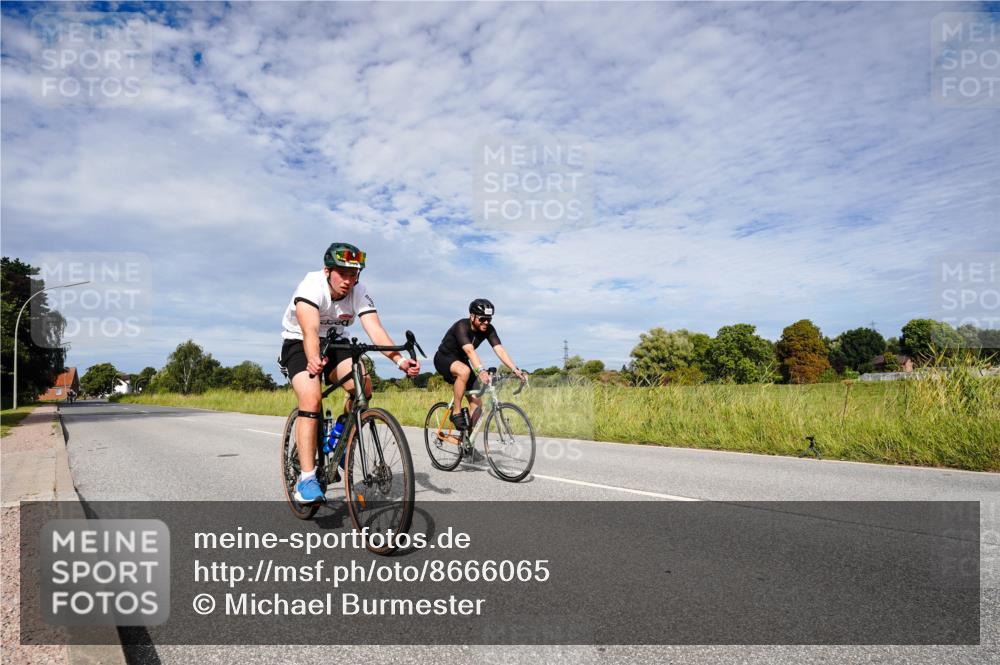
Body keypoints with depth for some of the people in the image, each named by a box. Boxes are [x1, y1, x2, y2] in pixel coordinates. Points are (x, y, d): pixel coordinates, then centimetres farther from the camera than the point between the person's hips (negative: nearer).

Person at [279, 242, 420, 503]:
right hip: (298, 344, -3)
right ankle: (306, 479, -24)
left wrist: (400, 360, -44)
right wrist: (313, 360, -61)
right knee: (311, 399, -28)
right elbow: (310, 330, -41)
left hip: (335, 343, 4)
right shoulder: (311, 286, -27)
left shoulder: (359, 293, -15)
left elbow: (375, 330, -27)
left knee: (363, 386, -23)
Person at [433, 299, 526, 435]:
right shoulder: (461, 326, -30)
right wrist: (480, 371, -61)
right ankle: (456, 412, -24)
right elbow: (470, 351, -46)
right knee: (464, 371, -40)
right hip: (444, 359, -6)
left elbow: (500, 350, -24)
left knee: (477, 405, -6)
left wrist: (515, 369, -38)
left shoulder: (489, 329, -13)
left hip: (461, 361, 6)